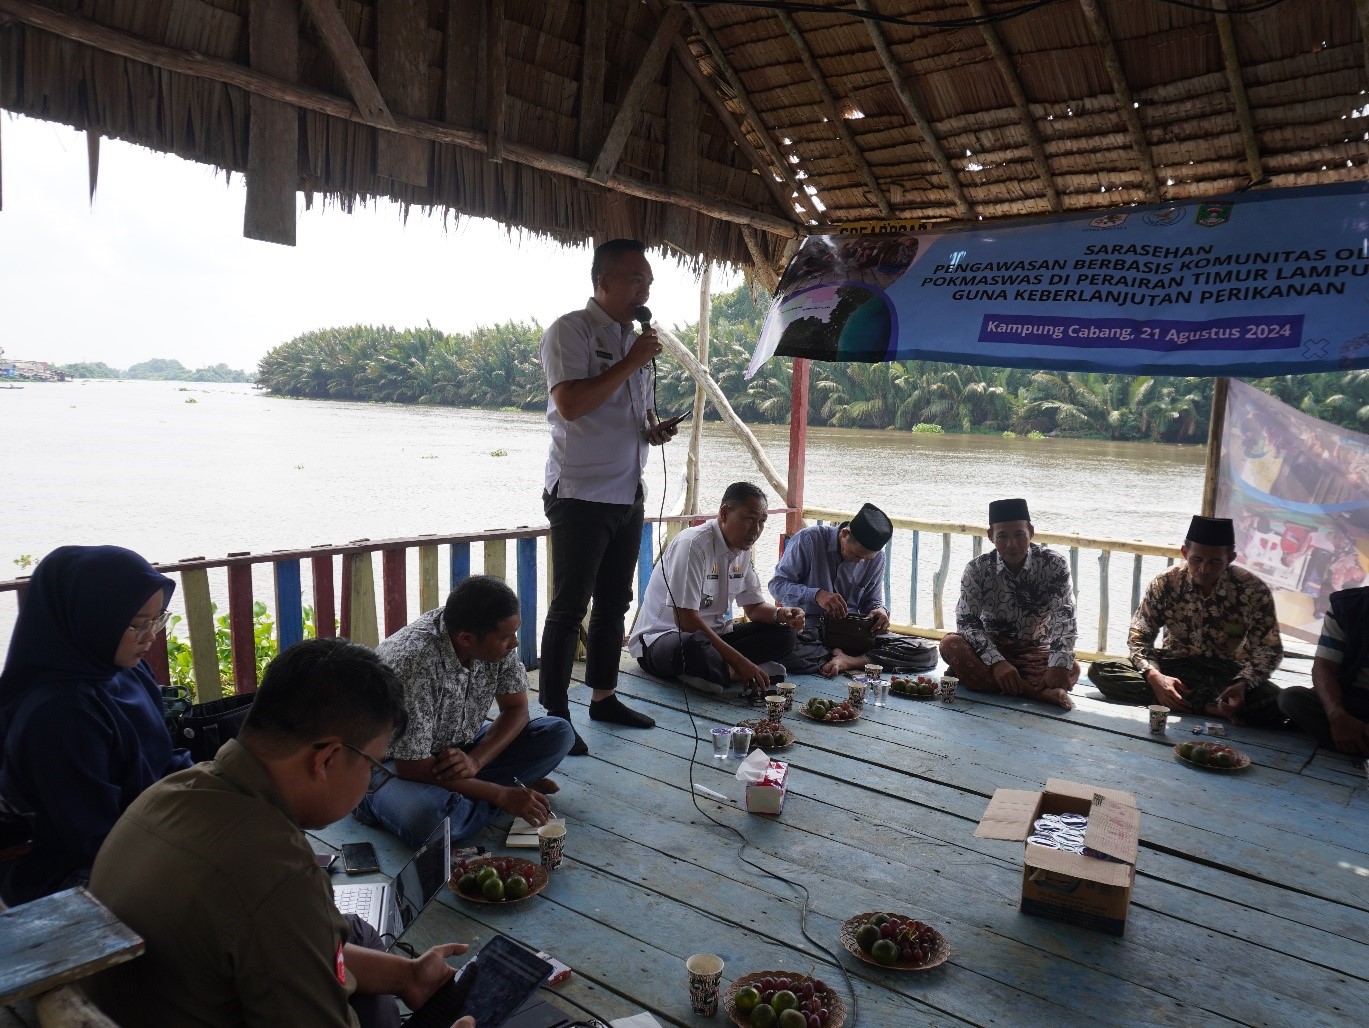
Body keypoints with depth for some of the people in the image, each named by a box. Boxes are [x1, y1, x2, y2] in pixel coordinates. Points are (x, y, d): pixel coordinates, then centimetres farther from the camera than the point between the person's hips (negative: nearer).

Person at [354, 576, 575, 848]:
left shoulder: (495, 640, -15)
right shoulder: (415, 662, -35)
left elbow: (516, 709, -3)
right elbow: (413, 767, -30)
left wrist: (476, 760, -22)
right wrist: (502, 795, -28)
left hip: (461, 749, 6)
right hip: (397, 762, -5)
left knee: (560, 733, -9)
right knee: (424, 818, -39)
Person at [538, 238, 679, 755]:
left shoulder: (636, 339, 15)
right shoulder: (571, 331, -8)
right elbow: (570, 403, -23)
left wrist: (655, 429, 5)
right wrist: (631, 362, -17)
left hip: (628, 494, 8)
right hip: (580, 494, -8)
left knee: (614, 602, 14)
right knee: (570, 607, -2)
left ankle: (603, 696, 27)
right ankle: (554, 714, 7)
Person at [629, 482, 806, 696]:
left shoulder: (743, 550, 6)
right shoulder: (693, 544, -22)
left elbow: (754, 607, 14)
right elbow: (685, 619, -26)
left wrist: (780, 613, -11)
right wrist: (739, 661, -27)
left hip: (713, 635, 9)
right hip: (661, 637, -9)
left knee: (785, 633, -7)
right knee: (697, 650, -43)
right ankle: (733, 672, -14)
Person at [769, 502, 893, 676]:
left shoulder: (876, 557, 3)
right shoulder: (809, 539, -11)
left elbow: (872, 599, 13)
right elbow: (777, 585, -10)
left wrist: (880, 610, -12)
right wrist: (816, 594, -27)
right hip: (808, 628, -4)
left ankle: (845, 661, -30)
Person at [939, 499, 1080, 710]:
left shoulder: (1054, 565, -10)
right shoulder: (977, 569, -10)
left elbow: (1063, 619, -19)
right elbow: (967, 622, -17)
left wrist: (1060, 665, -35)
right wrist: (996, 662, -32)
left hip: (1035, 652, 0)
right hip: (990, 647, 0)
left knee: (1072, 669, -30)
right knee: (950, 643, -31)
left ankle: (974, 677, -35)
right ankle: (1038, 692, -38)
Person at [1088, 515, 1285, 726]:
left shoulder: (1253, 590, -11)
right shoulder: (1165, 583, -9)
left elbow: (1269, 649, -7)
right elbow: (1139, 636, -5)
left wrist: (1244, 684, -28)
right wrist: (1154, 676, -25)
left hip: (1228, 672, -2)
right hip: (1175, 666, 2)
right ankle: (1210, 707, -28)